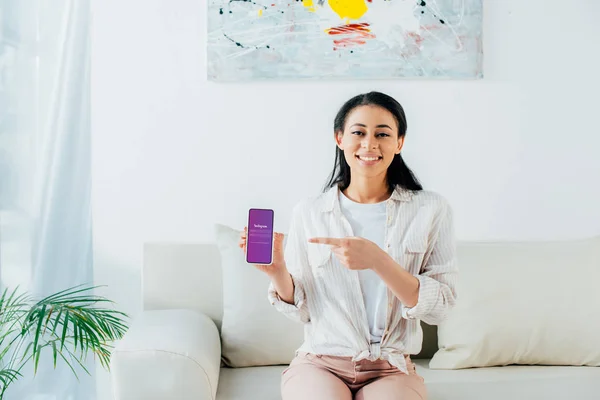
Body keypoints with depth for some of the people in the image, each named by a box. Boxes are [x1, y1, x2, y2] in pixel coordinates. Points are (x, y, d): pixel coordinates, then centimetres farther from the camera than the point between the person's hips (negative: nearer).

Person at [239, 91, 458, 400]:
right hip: (319, 364, 1)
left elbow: (439, 307, -8)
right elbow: (301, 310, 5)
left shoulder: (431, 209, -2)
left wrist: (377, 261, -21)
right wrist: (278, 272, -16)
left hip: (392, 370, 0)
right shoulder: (308, 212, 1)